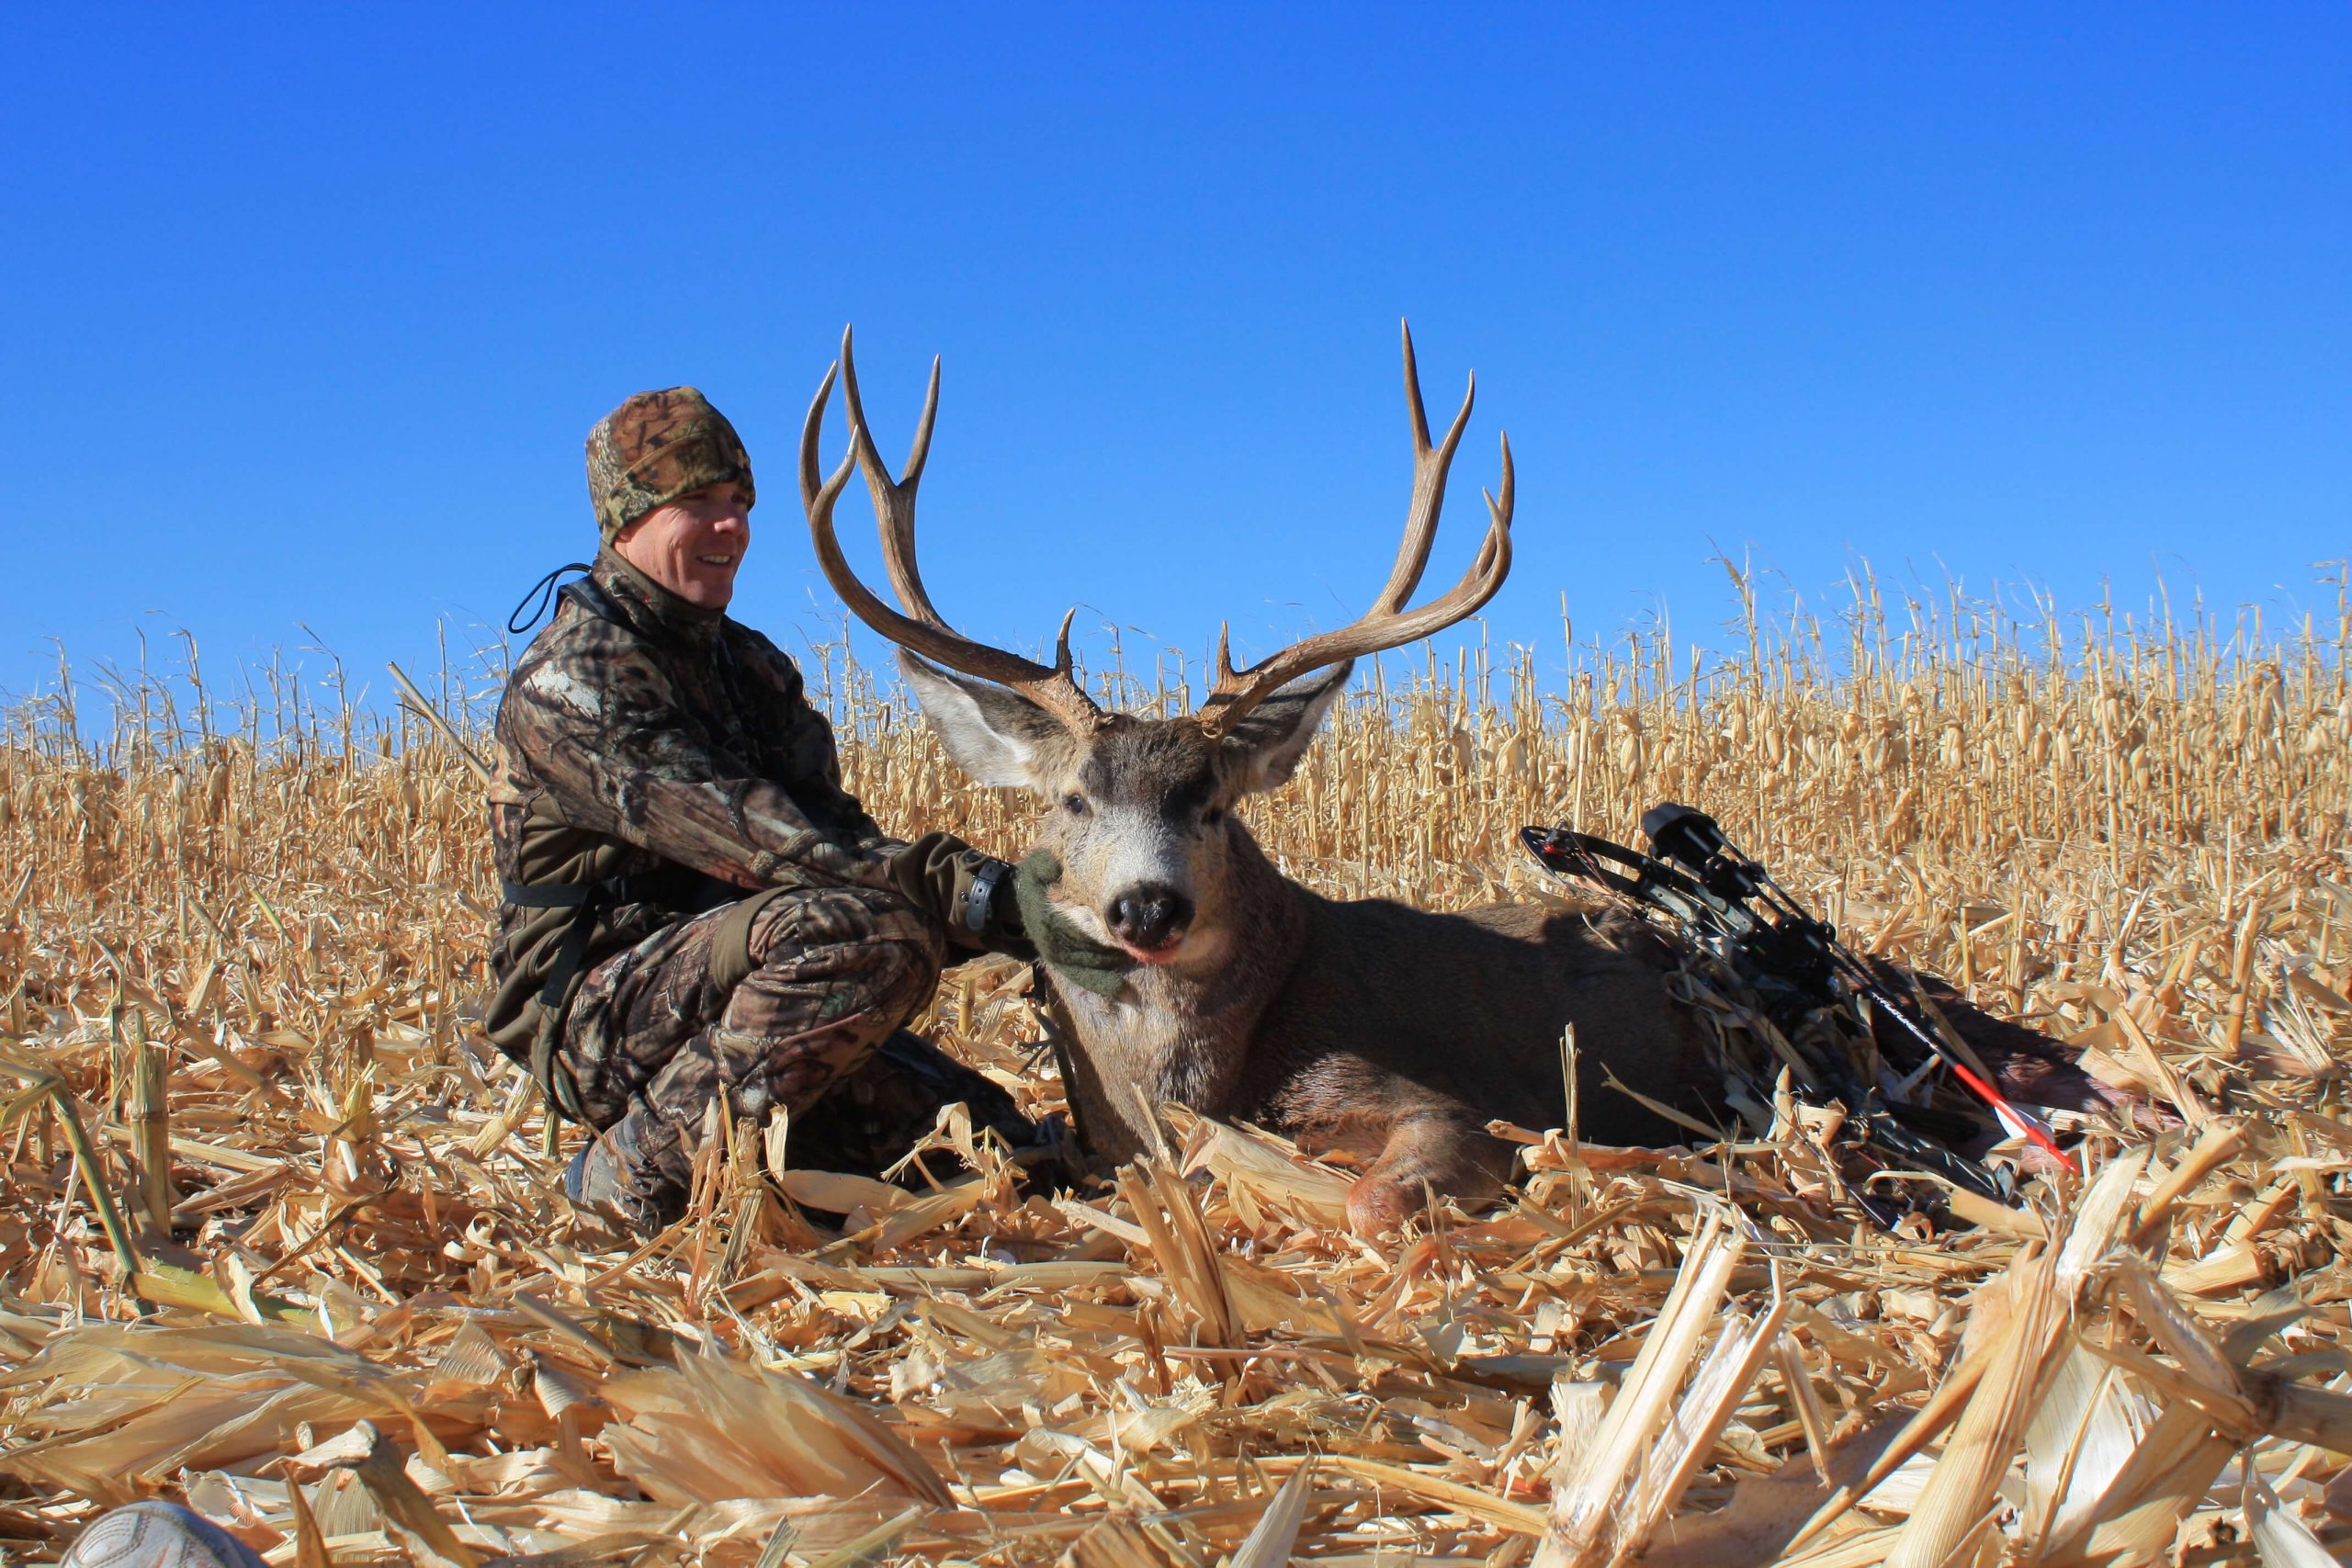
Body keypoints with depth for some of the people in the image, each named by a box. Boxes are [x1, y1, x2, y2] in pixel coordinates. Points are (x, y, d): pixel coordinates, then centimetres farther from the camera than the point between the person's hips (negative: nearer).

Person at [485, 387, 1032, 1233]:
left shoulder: (752, 667, 15)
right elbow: (747, 837, -26)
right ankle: (639, 1174, -21)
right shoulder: (571, 680, -14)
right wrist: (956, 890, -34)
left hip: (724, 986, 8)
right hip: (598, 1014, -8)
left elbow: (831, 830, 3)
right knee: (861, 931, -33)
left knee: (991, 1141, -4)